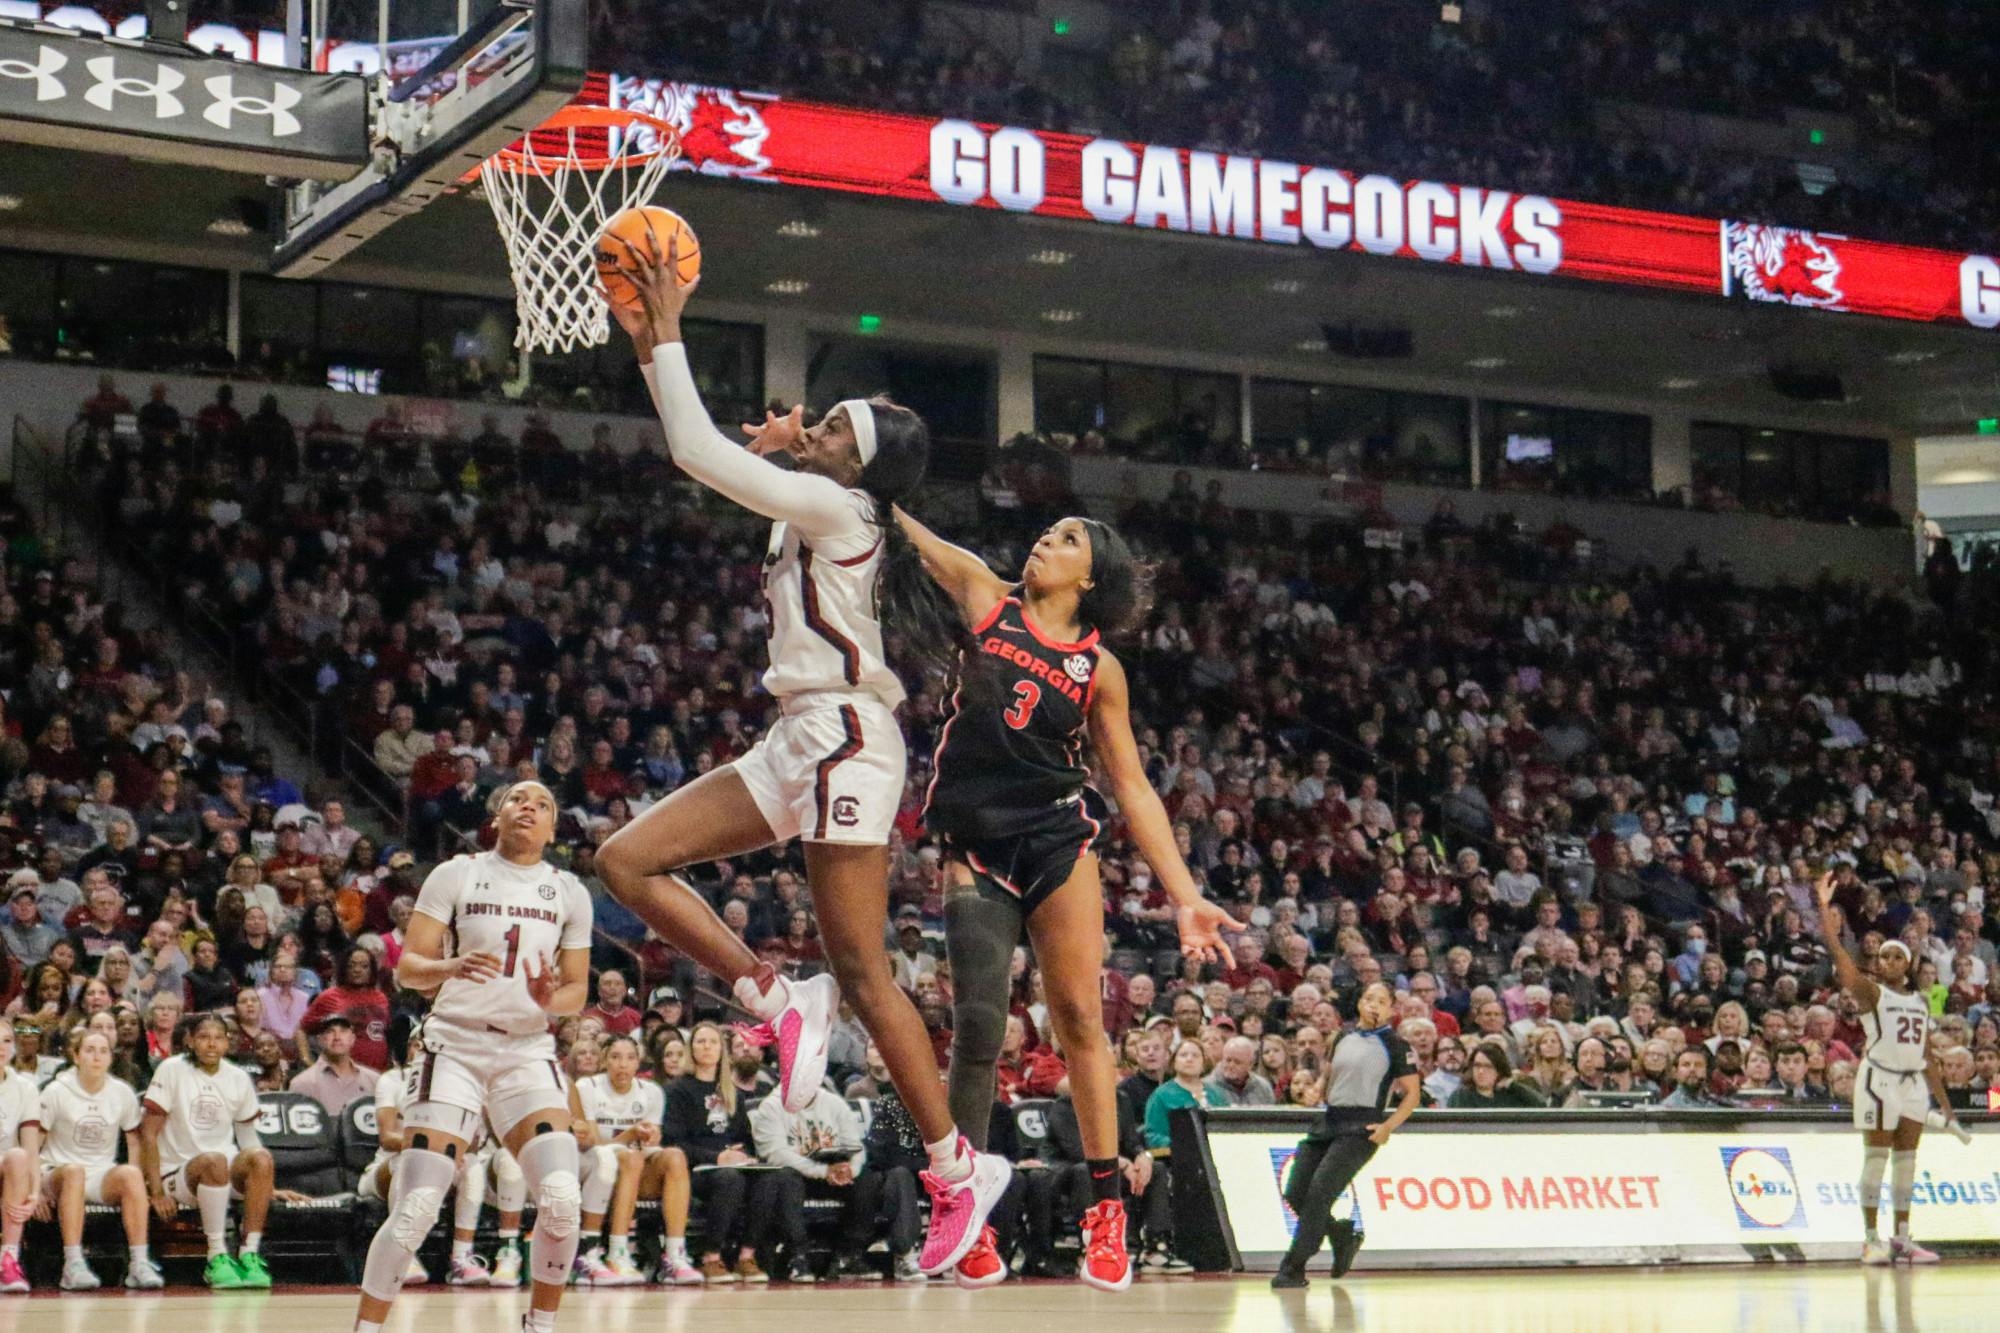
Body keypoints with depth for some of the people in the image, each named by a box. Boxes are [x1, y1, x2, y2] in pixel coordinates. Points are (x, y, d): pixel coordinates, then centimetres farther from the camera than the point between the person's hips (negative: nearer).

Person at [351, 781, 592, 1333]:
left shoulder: (569, 893, 9)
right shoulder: (456, 875, 1)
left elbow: (577, 989, 11)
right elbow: (407, 967, -3)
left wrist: (550, 999, -12)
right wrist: (451, 967, -24)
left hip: (529, 1050, 2)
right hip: (456, 1046, -2)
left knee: (562, 1198, -17)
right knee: (416, 1208, -11)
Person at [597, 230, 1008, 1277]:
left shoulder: (835, 506, -10)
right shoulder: (816, 513, 16)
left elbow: (696, 450, -14)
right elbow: (705, 454, 31)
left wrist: (667, 331, -4)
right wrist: (649, 345, 21)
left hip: (843, 736, -10)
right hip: (800, 741, 10)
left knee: (861, 972, -7)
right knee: (628, 860, 2)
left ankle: (959, 1169, -1)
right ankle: (780, 1004, 2)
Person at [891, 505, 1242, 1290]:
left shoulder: (1099, 666, 7)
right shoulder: (986, 598, 8)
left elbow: (1133, 788, 7)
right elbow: (904, 526, 2)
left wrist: (1185, 897, 1)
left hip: (1059, 841, 0)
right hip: (976, 848, 0)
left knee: (1079, 1018, -6)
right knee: (977, 1027, -6)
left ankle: (1107, 1210, 0)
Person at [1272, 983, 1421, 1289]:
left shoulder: (1395, 1045, 0)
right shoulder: (1343, 1037, 14)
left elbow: (1413, 1094, 0)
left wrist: (1388, 1127, -11)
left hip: (1362, 1128, -6)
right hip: (1329, 1121, 6)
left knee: (1320, 1189, -19)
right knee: (1295, 1193, -1)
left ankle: (1293, 1268, -14)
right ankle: (1344, 1237, 24)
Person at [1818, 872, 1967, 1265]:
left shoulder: (1921, 1001, 15)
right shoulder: (1869, 992, -2)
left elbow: (1927, 1056, 18)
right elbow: (1837, 952, -15)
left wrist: (1946, 1104, 16)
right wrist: (1824, 906, -21)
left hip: (1914, 1084, 6)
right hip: (1879, 1080, -5)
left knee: (1906, 1160, 7)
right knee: (1876, 1158, -5)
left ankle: (1902, 1239, 12)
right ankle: (1871, 1239, -1)